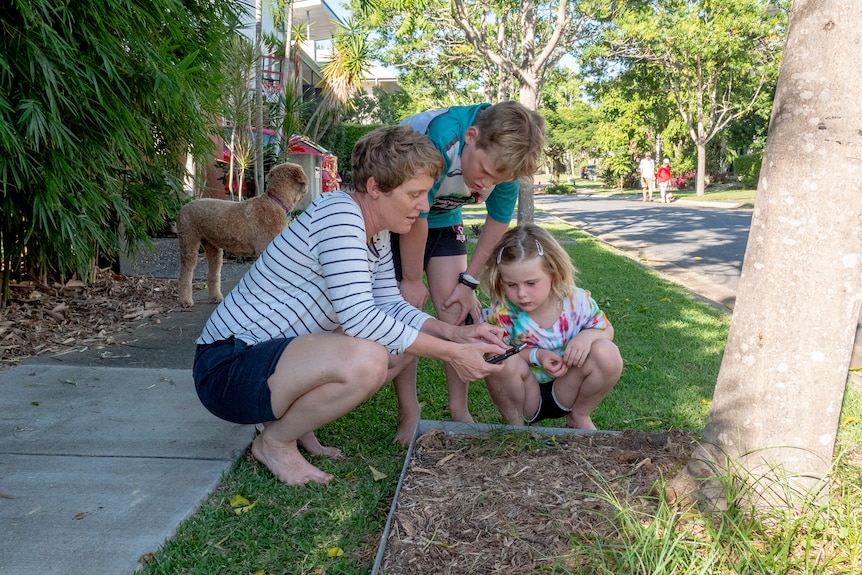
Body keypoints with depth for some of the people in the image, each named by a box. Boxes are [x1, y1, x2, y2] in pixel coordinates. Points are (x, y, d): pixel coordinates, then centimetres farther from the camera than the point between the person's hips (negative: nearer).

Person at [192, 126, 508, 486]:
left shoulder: (377, 233, 6)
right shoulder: (337, 213, -23)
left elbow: (391, 307, 11)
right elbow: (360, 320, -30)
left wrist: (456, 333, -4)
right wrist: (449, 353, -23)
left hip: (275, 352, 10)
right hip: (226, 369, -9)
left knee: (403, 340, 7)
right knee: (365, 359, -33)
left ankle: (292, 418, 10)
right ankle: (274, 441, -5)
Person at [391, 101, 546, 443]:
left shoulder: (504, 156, -21)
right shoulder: (440, 138, -40)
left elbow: (498, 221, -5)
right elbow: (414, 216, -28)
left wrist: (468, 281, -6)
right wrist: (412, 281, -16)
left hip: (443, 217, 5)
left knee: (458, 308, -4)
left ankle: (459, 410, 8)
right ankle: (408, 413, 3)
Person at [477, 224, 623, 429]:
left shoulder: (577, 300, -14)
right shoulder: (502, 313, -21)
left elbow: (606, 329, 1)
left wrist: (588, 335, -23)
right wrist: (535, 355, -30)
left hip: (566, 393, 2)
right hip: (524, 398, -2)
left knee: (608, 353, -22)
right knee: (505, 362, -34)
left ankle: (579, 417, 4)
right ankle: (514, 423, -3)